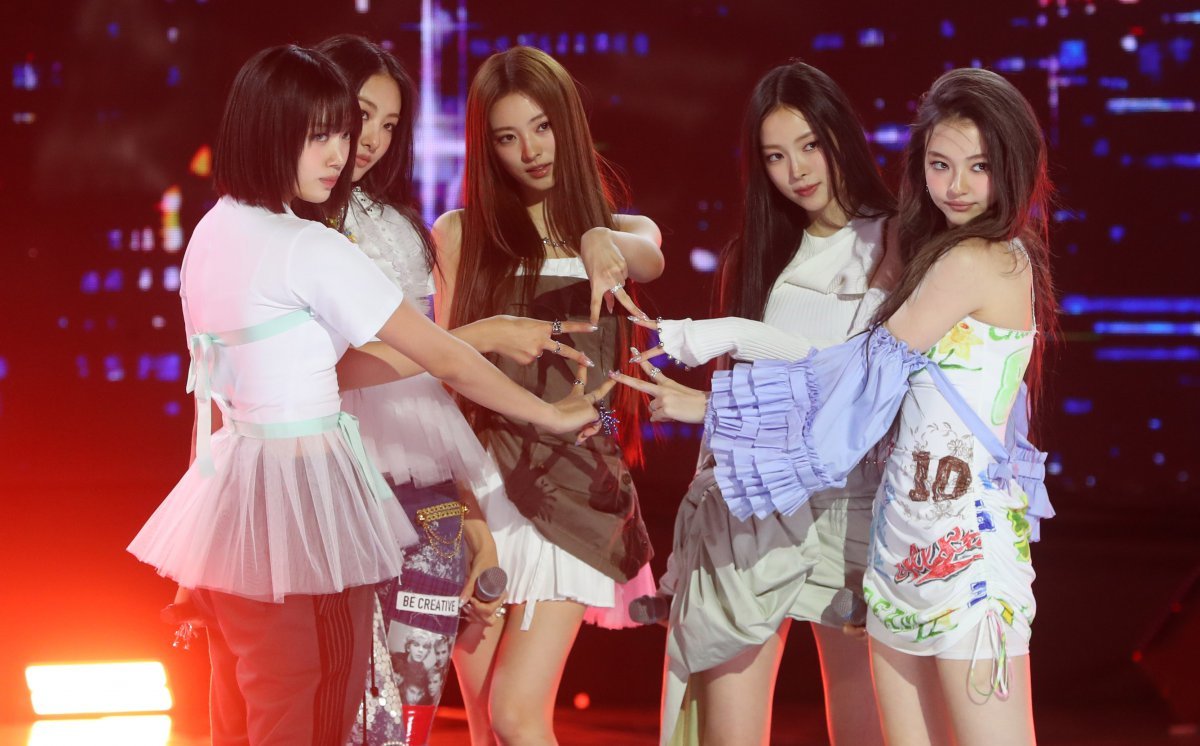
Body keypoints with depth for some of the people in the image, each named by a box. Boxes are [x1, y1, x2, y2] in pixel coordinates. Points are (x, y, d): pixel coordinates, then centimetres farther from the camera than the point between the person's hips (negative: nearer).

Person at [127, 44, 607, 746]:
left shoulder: (216, 232, 7)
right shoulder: (309, 251, -18)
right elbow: (442, 357, -13)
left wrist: (481, 338, 8)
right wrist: (551, 414, 0)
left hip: (231, 484, 9)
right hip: (297, 491, -9)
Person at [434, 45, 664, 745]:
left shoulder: (624, 229, 8)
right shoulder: (460, 234, 8)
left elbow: (651, 259, -16)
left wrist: (604, 242, -39)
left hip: (573, 485, -1)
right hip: (480, 483, 1)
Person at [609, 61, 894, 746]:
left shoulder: (892, 243, 4)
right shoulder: (755, 255, 15)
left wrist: (742, 339, -12)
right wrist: (700, 403, -1)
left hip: (848, 503, -3)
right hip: (747, 508, 3)